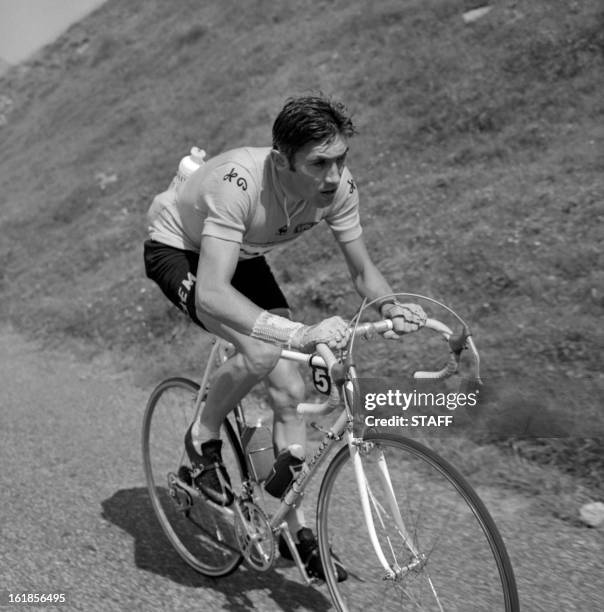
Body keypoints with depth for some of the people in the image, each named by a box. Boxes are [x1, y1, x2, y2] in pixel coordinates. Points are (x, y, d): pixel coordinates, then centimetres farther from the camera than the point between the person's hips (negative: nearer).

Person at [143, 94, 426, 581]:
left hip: (243, 257, 6)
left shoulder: (339, 186, -23)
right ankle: (204, 438, -1)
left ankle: (297, 528, 9)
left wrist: (390, 306, -33)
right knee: (262, 351, -32)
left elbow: (363, 270, -10)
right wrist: (299, 334, -60)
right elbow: (211, 293, -49)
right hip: (178, 250, -5)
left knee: (290, 389, -5)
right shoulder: (240, 183, -40)